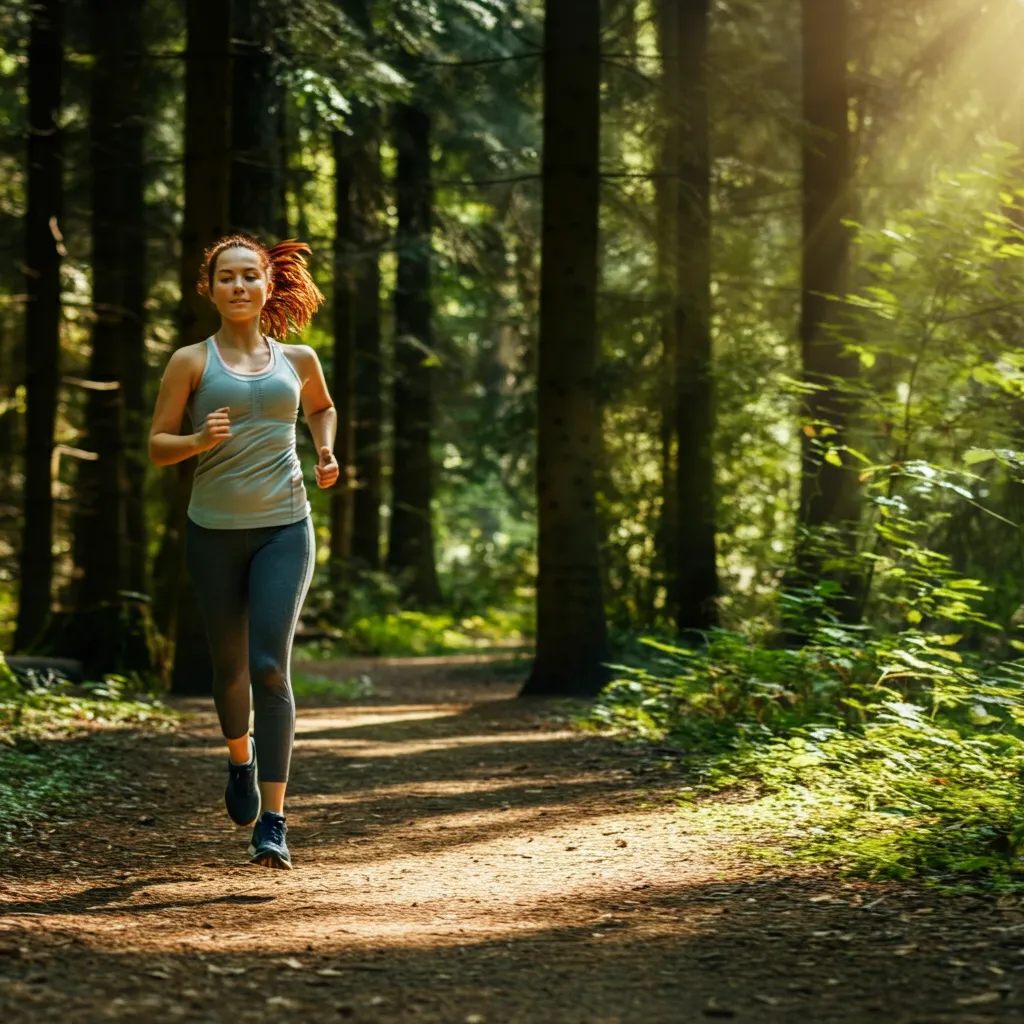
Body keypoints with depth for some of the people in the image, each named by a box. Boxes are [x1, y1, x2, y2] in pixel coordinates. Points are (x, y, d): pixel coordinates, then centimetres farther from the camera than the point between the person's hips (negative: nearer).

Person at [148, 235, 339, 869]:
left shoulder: (297, 360, 9)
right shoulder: (192, 361, 1)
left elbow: (322, 407, 29)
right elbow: (157, 445, 1)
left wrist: (328, 451, 10)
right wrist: (199, 441, -19)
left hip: (284, 530, 0)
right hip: (215, 531, 0)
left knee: (270, 667, -14)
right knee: (231, 668, 12)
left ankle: (273, 823, -15)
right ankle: (241, 758, 46)